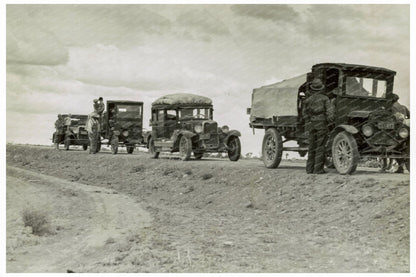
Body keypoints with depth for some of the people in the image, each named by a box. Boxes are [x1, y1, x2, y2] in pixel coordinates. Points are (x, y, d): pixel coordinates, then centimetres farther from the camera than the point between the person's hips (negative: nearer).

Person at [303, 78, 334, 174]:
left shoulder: (308, 100, 7)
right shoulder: (324, 98, -3)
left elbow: (305, 114, 8)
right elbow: (329, 112, -10)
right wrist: (329, 121, 0)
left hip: (311, 125, 4)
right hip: (322, 124, -4)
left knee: (312, 147, 9)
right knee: (320, 147, -1)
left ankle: (310, 169, 10)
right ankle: (318, 169, -3)